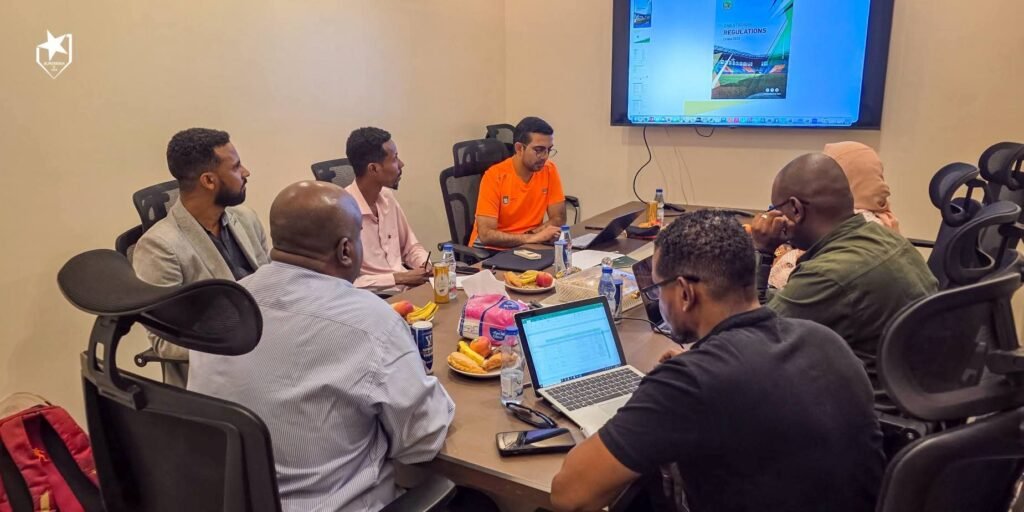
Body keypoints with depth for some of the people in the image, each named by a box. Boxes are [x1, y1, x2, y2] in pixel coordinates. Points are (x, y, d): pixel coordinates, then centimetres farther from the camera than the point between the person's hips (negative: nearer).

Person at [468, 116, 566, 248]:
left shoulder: (550, 171, -6)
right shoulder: (494, 176, -18)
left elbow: (558, 218, -1)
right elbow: (486, 235, -23)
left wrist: (533, 235, -19)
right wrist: (532, 238, -32)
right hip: (490, 247, -4)